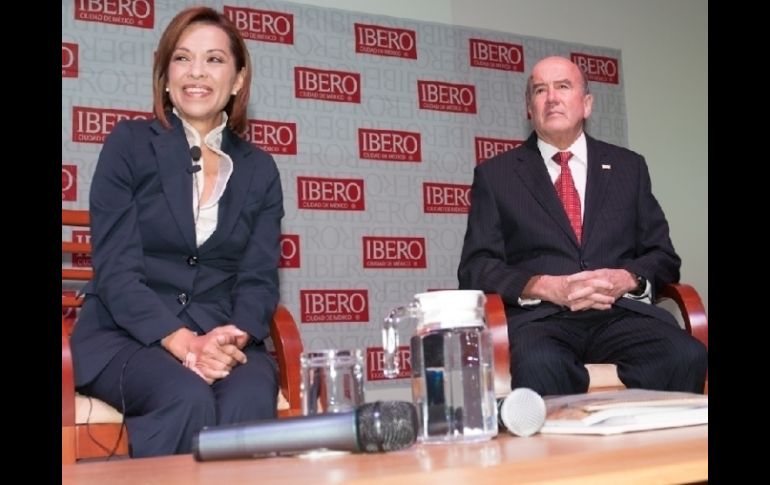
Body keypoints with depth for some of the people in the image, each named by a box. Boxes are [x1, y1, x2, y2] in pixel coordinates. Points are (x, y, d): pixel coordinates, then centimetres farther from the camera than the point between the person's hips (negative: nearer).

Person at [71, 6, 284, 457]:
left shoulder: (260, 169, 10)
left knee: (251, 399, -32)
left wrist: (233, 339, -20)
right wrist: (183, 343, -22)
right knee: (188, 398, -34)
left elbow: (260, 278, 3)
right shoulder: (129, 143, 1)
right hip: (125, 336, -2)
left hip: (224, 340, 2)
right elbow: (115, 269, -8)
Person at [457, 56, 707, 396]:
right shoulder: (494, 175, 14)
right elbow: (475, 268, 6)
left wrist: (628, 279, -6)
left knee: (687, 356, -30)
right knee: (539, 366, -39)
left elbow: (663, 256, 18)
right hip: (539, 317, -2)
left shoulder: (628, 167, 21)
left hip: (622, 311, 3)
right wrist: (545, 287, -12)